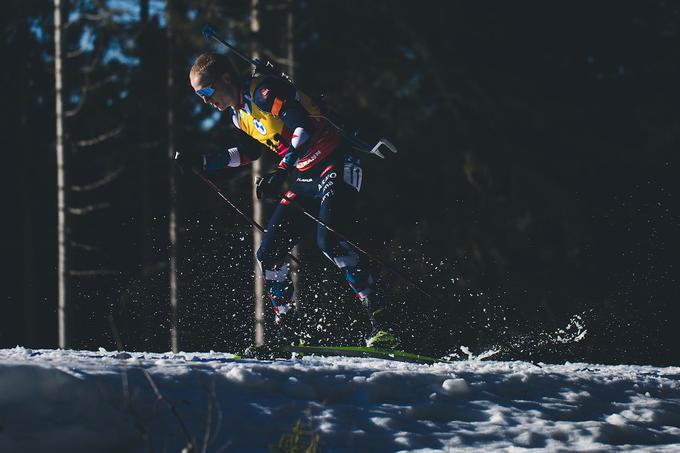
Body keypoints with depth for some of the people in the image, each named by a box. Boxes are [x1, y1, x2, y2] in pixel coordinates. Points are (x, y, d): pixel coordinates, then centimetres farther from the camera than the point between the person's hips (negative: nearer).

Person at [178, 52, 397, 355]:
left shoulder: (264, 91, -16)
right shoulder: (240, 114, 12)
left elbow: (305, 128, -26)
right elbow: (249, 152, 28)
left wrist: (282, 172, -34)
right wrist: (202, 162, 22)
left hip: (336, 167, -10)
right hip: (305, 179, 10)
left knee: (330, 240, -27)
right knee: (268, 254, 2)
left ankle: (380, 326, -26)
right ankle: (286, 332, 12)